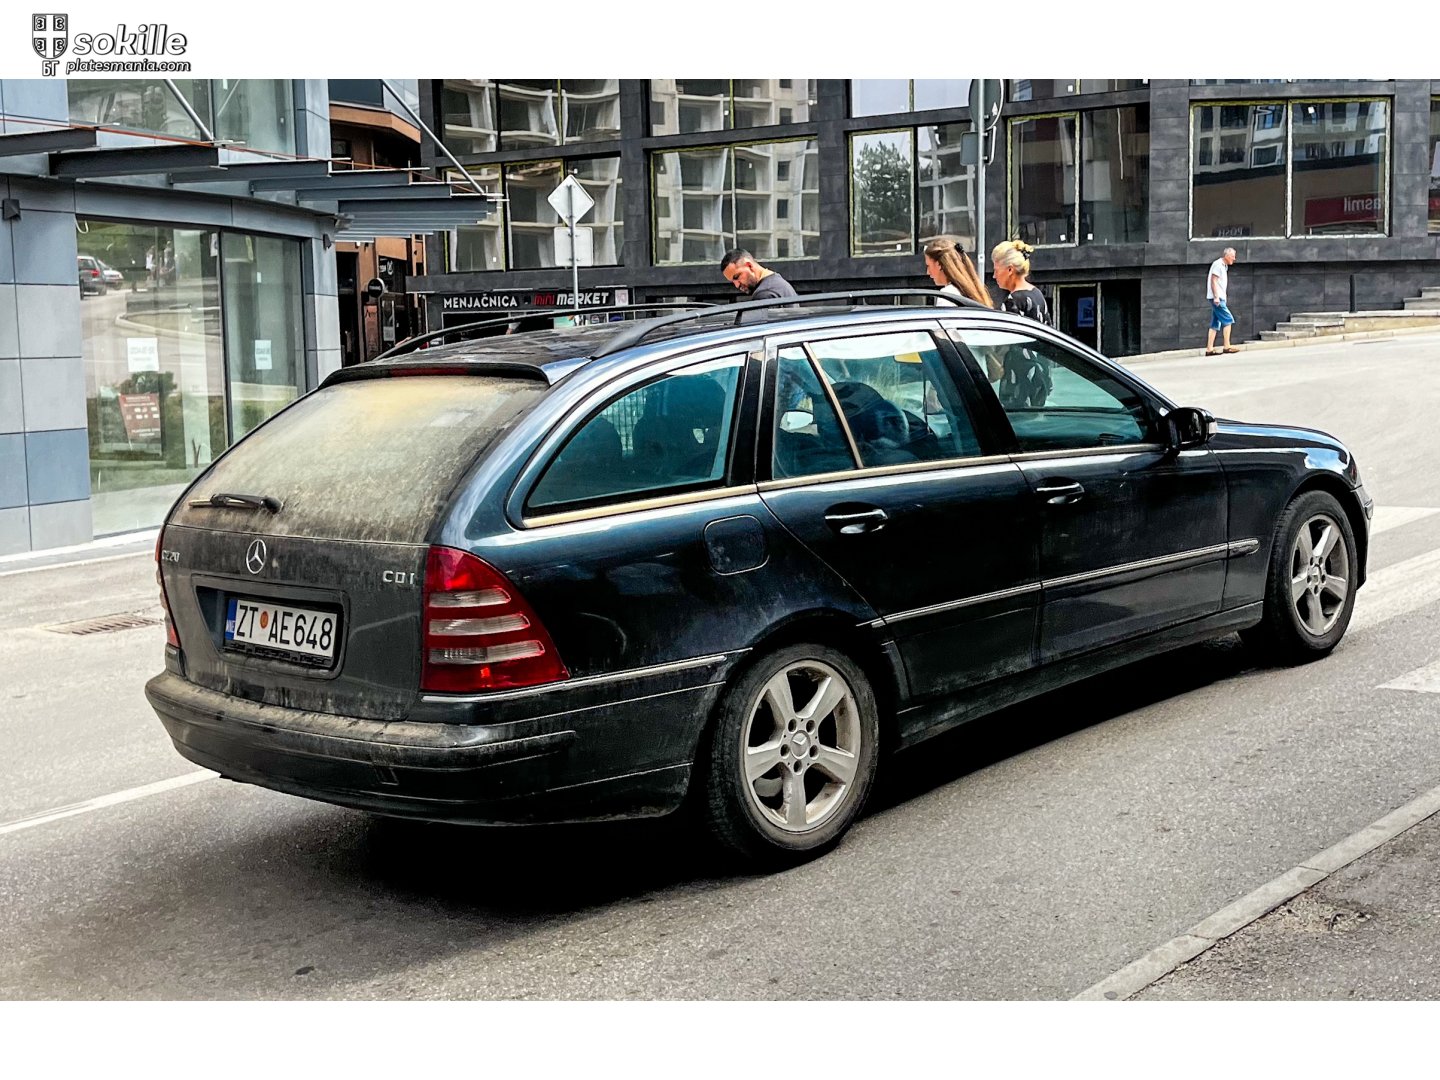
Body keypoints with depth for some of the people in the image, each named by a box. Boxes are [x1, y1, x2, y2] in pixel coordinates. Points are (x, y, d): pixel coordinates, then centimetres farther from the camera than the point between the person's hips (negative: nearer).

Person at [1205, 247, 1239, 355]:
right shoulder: (1218, 264, -9)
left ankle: (1209, 349, 5)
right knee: (1228, 320, -10)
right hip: (1217, 298, -10)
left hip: (1219, 298, 10)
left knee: (1215, 325, 6)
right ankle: (1227, 347, -10)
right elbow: (1213, 281, -15)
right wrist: (1216, 297, -21)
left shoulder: (1224, 266, 20)